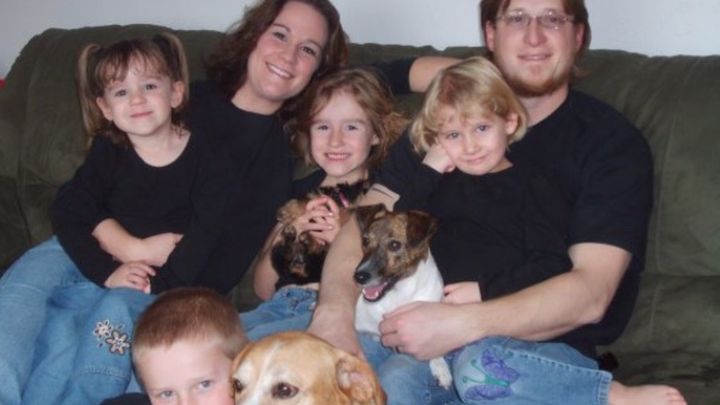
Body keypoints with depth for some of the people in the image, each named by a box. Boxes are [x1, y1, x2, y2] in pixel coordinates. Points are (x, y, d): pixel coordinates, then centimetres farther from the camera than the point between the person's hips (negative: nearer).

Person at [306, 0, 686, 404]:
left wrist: (462, 323, -31)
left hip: (548, 347, -6)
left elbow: (590, 292, -16)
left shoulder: (613, 141, -4)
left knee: (486, 365, -40)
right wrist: (335, 311, -24)